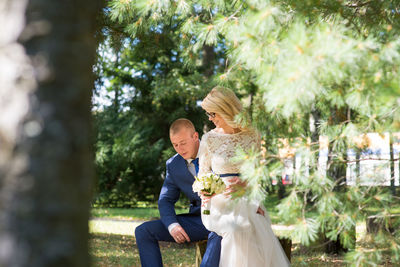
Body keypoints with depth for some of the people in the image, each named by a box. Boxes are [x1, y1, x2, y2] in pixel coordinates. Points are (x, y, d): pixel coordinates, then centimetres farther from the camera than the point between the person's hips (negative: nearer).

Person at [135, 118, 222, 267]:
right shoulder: (173, 165, 6)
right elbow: (165, 200, 5)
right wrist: (172, 225, -15)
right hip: (196, 220, 5)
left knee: (219, 235, -42)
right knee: (143, 231, -10)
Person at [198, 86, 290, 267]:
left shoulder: (251, 135, 6)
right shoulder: (209, 139, 2)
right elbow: (203, 174, 8)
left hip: (248, 199, 2)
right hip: (219, 200, -2)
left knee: (259, 229, -29)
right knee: (238, 228, -33)